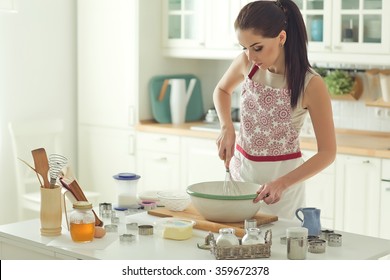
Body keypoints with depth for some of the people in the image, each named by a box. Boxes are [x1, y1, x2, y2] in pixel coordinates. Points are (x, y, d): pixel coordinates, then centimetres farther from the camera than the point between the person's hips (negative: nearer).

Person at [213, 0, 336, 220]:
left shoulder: (311, 84, -21)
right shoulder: (247, 63, -9)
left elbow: (327, 152, -16)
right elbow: (222, 90, 13)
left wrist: (282, 183, -26)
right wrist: (227, 127, -5)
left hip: (282, 176, -4)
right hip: (241, 168, 4)